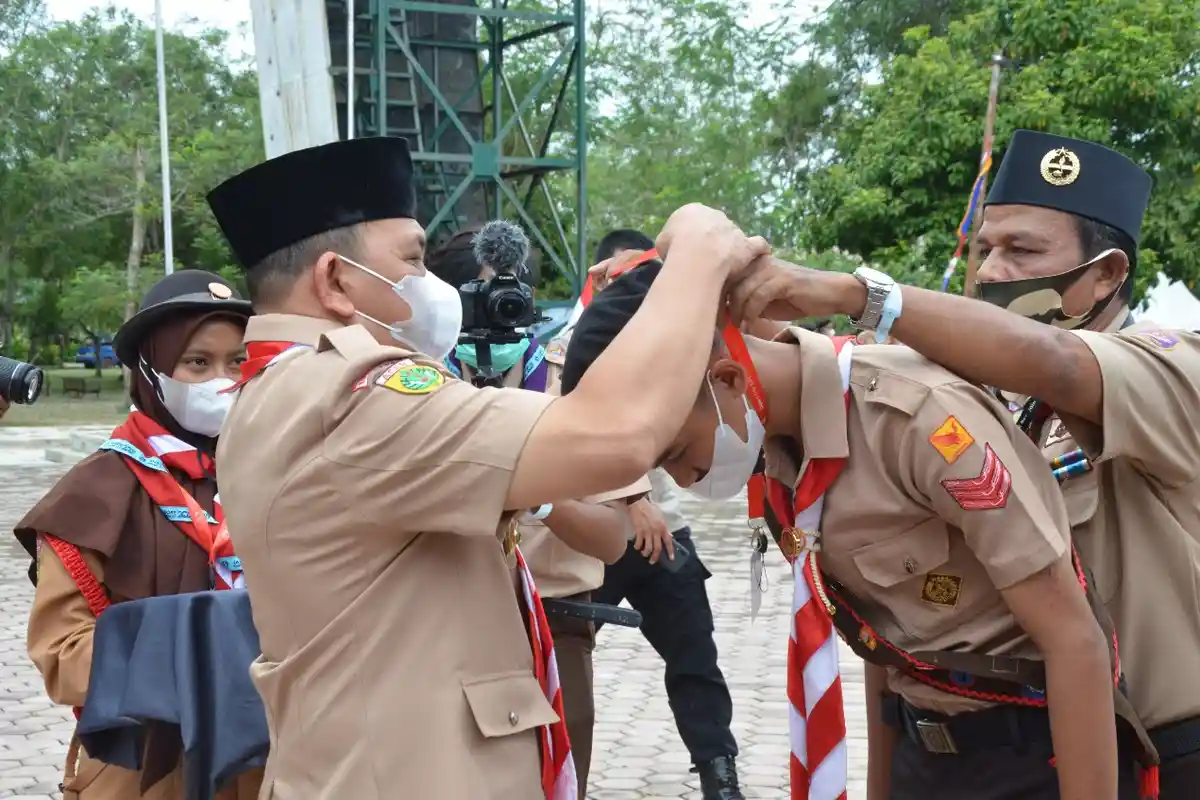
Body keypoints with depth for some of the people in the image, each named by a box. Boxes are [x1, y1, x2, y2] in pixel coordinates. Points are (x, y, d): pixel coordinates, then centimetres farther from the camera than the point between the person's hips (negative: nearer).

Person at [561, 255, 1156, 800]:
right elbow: (884, 626, 9)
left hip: (1031, 751, -7)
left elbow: (1076, 642, -22)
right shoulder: (780, 446, -2)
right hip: (925, 748, 7)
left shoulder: (918, 414, -25)